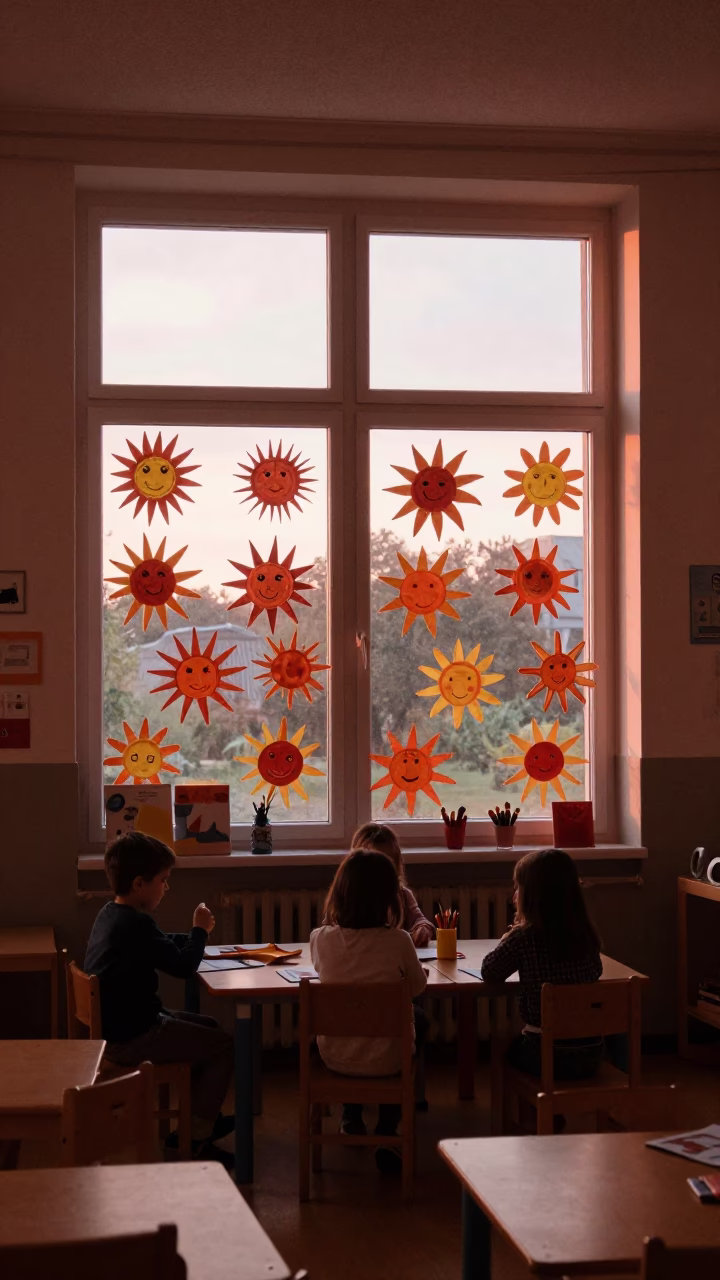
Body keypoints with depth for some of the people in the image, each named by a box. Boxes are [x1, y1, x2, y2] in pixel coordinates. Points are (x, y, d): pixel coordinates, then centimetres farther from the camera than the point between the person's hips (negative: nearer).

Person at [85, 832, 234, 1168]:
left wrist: (193, 935, 8)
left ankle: (202, 1117, 31)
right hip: (129, 1039, -11)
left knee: (208, 1027, 24)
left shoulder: (110, 914, 9)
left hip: (113, 1025, 11)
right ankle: (197, 1138, 4)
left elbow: (161, 944, 23)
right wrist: (200, 930, -5)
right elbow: (184, 965, -21)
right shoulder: (135, 924, -24)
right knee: (223, 1045, -5)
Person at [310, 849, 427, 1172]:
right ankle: (387, 1131, 29)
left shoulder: (320, 939, -13)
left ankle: (351, 1119, 46)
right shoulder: (397, 941, -20)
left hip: (335, 1056, 3)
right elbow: (417, 987, -1)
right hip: (385, 1059, -3)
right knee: (417, 1017, 31)